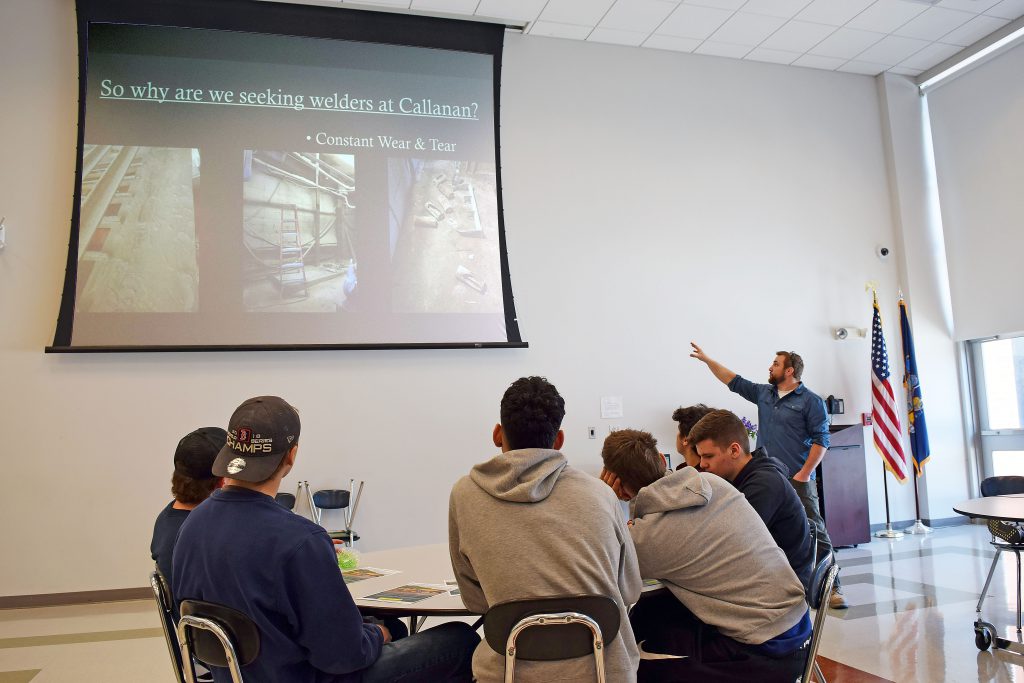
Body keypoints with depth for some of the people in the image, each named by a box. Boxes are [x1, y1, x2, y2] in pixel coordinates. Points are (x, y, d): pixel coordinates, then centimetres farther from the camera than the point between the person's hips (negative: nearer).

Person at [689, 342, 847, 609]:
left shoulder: (811, 401, -5)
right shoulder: (763, 394, 13)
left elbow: (821, 439, -8)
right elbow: (733, 381, 20)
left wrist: (804, 474, -13)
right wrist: (706, 359, 19)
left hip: (797, 480, -6)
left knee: (814, 533, -6)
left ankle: (832, 588, 1)